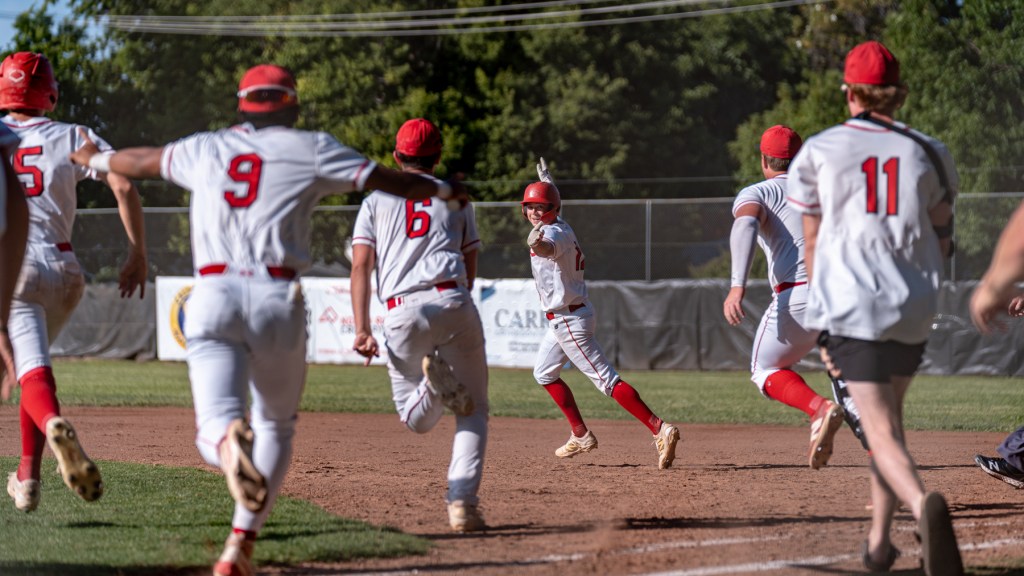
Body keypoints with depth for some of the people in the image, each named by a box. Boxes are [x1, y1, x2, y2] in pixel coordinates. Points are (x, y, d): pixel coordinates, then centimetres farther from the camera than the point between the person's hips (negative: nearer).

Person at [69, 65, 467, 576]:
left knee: (214, 429, -10)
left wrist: (96, 160, 55)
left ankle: (228, 440, -49)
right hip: (277, 300, -1)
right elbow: (389, 181, 13)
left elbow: (142, 161, 33)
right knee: (276, 425, 19)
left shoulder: (205, 149, 17)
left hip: (212, 298, 1)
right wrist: (441, 189, 33)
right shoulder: (311, 149, 9)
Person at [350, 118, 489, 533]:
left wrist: (361, 330, 0)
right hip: (454, 303, 0)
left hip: (402, 312, 0)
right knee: (475, 410, 9)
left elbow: (360, 267, 5)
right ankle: (462, 503, -11)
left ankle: (435, 381, -22)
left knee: (416, 419, 14)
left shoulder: (376, 200, 17)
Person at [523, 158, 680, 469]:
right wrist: (546, 178, 51)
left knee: (607, 379, -14)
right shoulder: (559, 226, 8)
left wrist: (537, 244, -69)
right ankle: (581, 436, 25)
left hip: (570, 320, -10)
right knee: (544, 373, 21)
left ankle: (660, 429, -21)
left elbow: (549, 248, -46)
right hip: (562, 320, 10)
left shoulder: (554, 233, -20)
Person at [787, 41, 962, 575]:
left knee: (881, 431, -11)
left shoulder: (819, 151, 3)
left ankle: (923, 505, -42)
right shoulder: (926, 152, 7)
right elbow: (942, 241, 9)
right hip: (914, 309, 3)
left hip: (850, 304, -3)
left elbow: (813, 243, 4)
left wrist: (822, 325, 8)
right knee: (886, 412, 24)